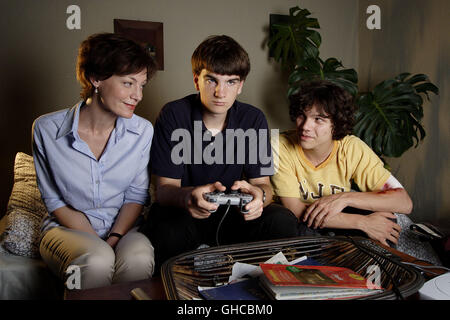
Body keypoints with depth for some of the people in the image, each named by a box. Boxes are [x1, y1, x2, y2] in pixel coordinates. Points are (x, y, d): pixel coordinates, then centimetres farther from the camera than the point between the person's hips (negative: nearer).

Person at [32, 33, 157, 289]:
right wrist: (98, 243, -15)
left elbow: (137, 195, 0)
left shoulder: (143, 131, -7)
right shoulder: (47, 129, -9)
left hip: (123, 228, 2)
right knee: (96, 261, -34)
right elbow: (54, 200, -4)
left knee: (138, 259, -32)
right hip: (67, 227, -1)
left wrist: (114, 239, -15)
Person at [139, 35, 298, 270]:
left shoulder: (253, 120, -2)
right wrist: (188, 197, -39)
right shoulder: (173, 116, -11)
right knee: (169, 231, -36)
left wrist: (259, 194, -31)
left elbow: (263, 183, -4)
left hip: (231, 215, 3)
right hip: (181, 213, -2)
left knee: (282, 220, -24)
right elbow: (164, 188, -13)